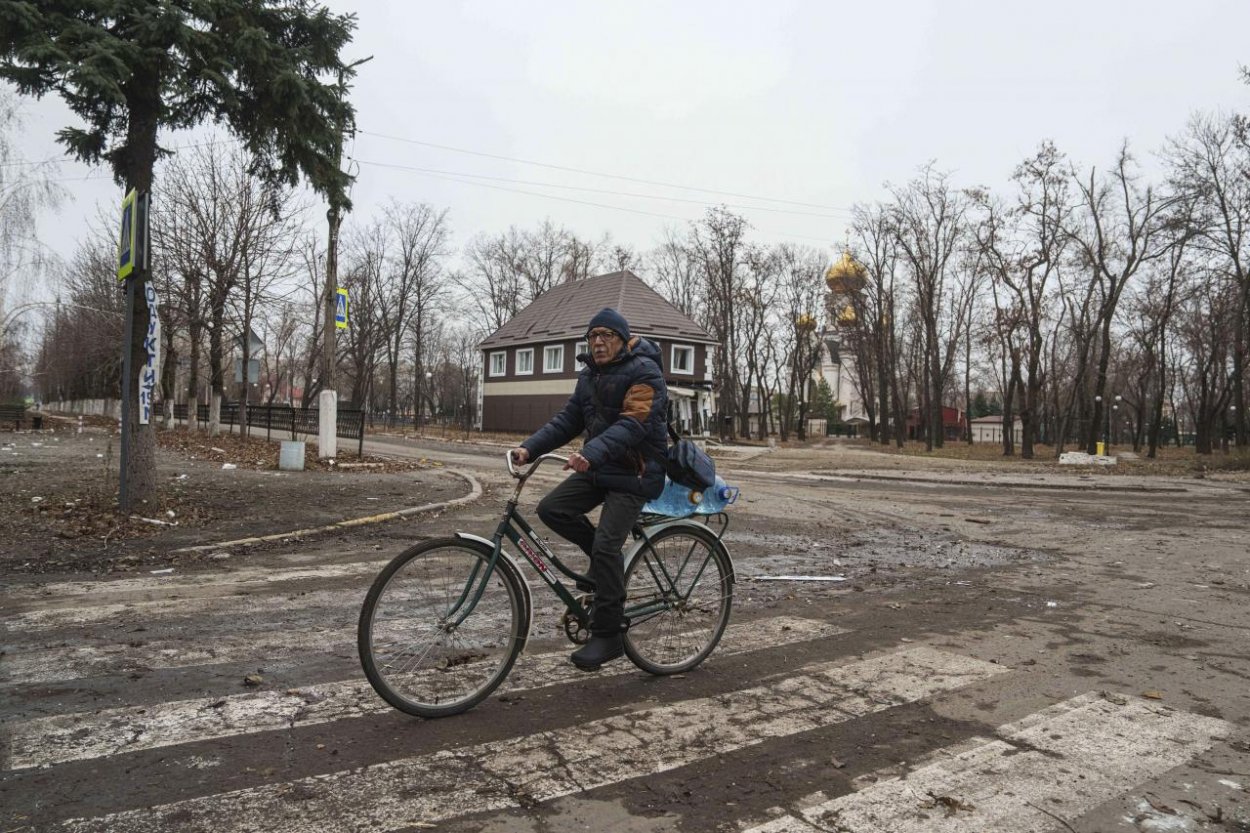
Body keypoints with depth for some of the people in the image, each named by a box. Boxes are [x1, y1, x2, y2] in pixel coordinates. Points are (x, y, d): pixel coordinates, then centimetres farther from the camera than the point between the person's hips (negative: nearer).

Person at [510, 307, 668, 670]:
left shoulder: (643, 371, -14)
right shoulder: (590, 374, 11)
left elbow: (634, 423, -27)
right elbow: (568, 419, 7)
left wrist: (592, 453, -41)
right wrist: (530, 447, -7)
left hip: (633, 474, -8)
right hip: (598, 467, 8)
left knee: (606, 546, -16)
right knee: (551, 508, -8)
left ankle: (609, 635, -2)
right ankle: (607, 563, 12)